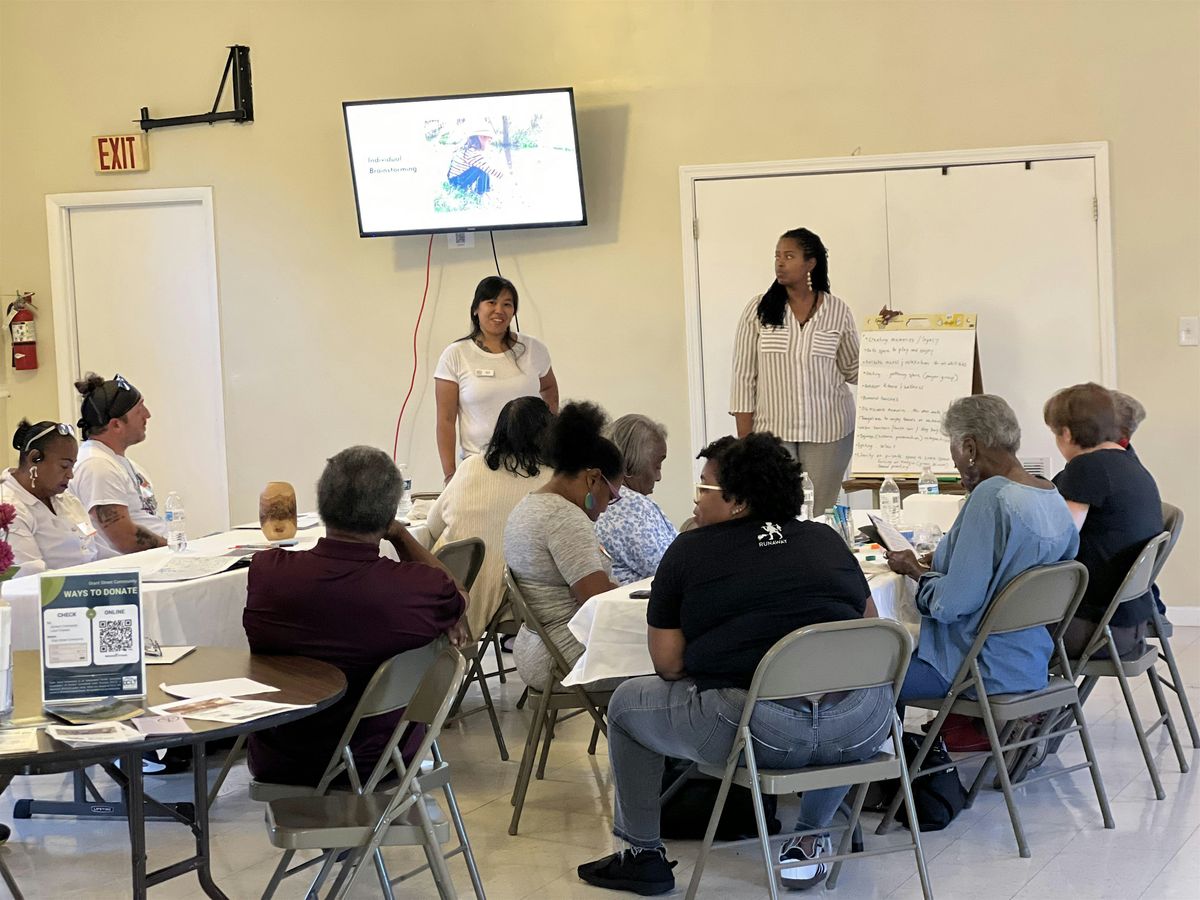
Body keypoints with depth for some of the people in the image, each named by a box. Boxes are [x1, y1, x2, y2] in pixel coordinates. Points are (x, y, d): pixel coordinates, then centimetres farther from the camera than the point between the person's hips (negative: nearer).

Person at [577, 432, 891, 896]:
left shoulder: (689, 551, 5)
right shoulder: (827, 540, 16)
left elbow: (668, 664, 3)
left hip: (762, 734, -4)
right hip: (861, 734, 4)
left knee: (628, 702, 21)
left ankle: (643, 855, 29)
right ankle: (808, 842, 35)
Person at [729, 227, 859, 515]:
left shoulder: (837, 312, 2)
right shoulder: (759, 310, 1)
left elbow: (853, 372, 8)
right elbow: (744, 377, 1)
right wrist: (744, 439, -3)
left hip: (828, 431, 0)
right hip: (772, 431, 0)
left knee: (821, 513, 3)